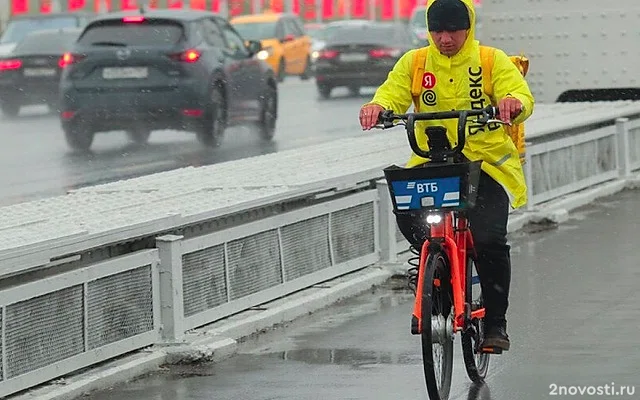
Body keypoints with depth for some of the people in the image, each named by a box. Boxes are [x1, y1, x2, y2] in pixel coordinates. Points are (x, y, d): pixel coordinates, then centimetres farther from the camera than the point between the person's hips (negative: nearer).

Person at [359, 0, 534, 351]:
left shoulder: (493, 61, 1)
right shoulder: (414, 63, 7)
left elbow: (521, 96, -12)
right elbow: (392, 95, -4)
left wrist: (514, 103, -37)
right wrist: (377, 107, -29)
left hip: (486, 162, -2)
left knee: (489, 238, -19)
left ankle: (495, 322, 1)